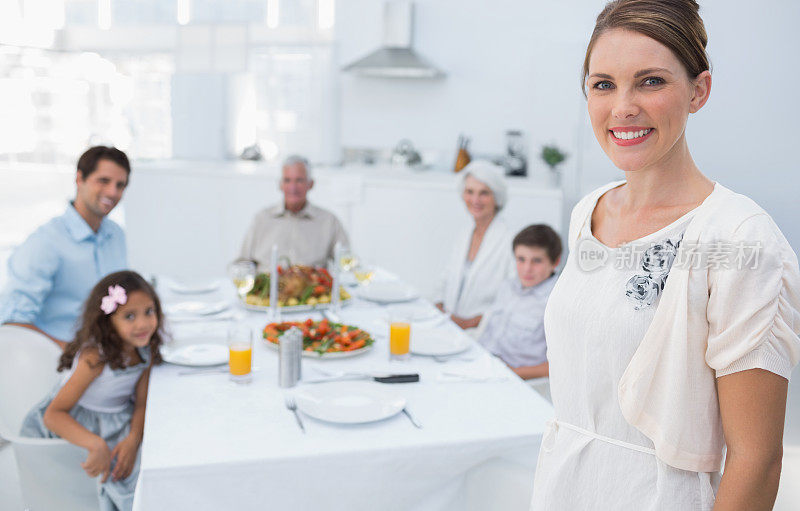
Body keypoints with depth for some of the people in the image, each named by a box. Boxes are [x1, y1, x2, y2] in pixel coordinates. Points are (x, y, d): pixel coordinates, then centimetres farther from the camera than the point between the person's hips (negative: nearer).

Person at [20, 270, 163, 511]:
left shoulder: (145, 350, -9)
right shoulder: (95, 357, -28)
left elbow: (141, 403, -7)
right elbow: (53, 414, -29)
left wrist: (133, 439, -27)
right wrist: (96, 445, -42)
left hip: (119, 419, 6)